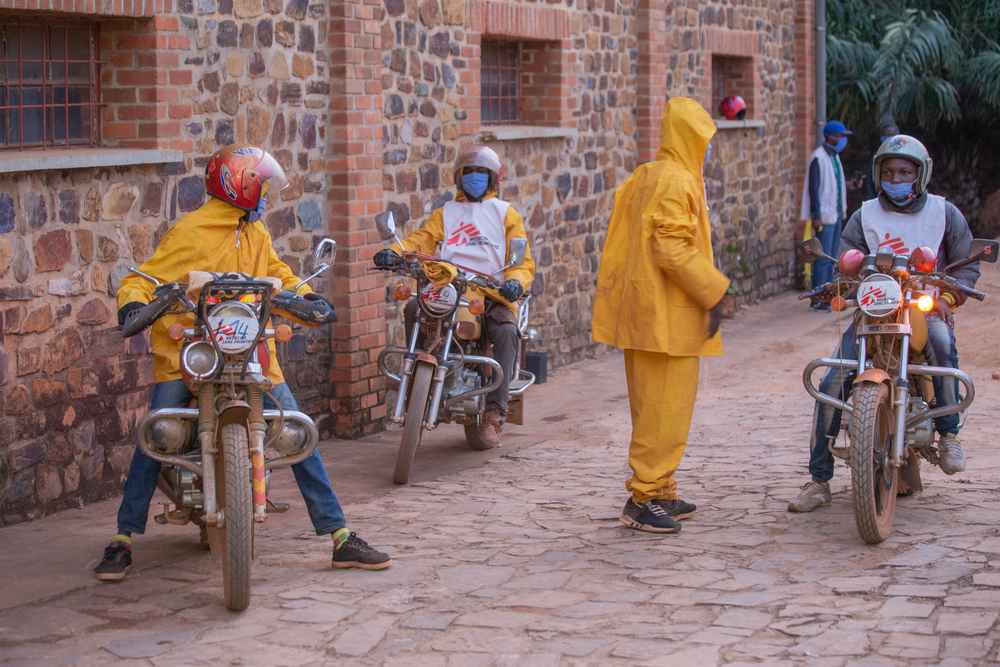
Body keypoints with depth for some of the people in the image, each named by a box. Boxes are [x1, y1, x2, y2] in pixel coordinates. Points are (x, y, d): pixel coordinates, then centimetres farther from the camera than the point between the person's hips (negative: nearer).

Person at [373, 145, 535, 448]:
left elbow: (522, 259, 8)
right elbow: (422, 238, 7)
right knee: (414, 309, -27)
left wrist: (515, 281, -16)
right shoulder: (446, 213, 25)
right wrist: (394, 251, -16)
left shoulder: (505, 212, 18)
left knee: (506, 332, -31)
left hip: (493, 292, -2)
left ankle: (494, 413, -31)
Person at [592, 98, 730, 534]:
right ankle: (644, 497, -6)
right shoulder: (678, 181, -14)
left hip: (642, 313, 10)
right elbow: (672, 249, -23)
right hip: (668, 315, -10)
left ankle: (659, 493, 21)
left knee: (654, 405, 14)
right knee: (666, 407, -7)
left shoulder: (644, 178, 17)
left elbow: (623, 244, 18)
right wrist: (712, 292, -17)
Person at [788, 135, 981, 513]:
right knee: (833, 382, -17)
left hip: (926, 308, -1)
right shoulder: (865, 216, 11)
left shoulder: (944, 213, 9)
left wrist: (946, 297, -9)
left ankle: (948, 434, -22)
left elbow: (967, 263, 9)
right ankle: (819, 480, -9)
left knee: (941, 341, -39)